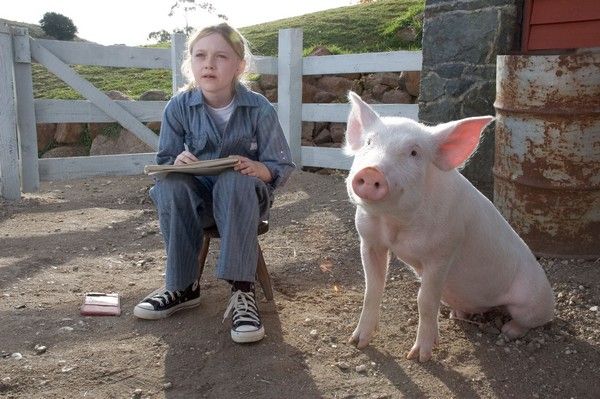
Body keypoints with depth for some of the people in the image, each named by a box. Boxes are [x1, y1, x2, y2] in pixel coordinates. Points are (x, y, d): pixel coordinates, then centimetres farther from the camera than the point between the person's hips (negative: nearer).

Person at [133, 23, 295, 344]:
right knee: (169, 186, -29)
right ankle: (183, 286, -16)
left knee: (235, 182, -36)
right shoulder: (178, 107, -8)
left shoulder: (260, 109, -13)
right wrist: (176, 162, -26)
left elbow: (282, 167, -9)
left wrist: (257, 168, -32)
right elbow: (163, 160, -1)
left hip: (244, 197, -2)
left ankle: (242, 290, -33)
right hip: (197, 199, 3)